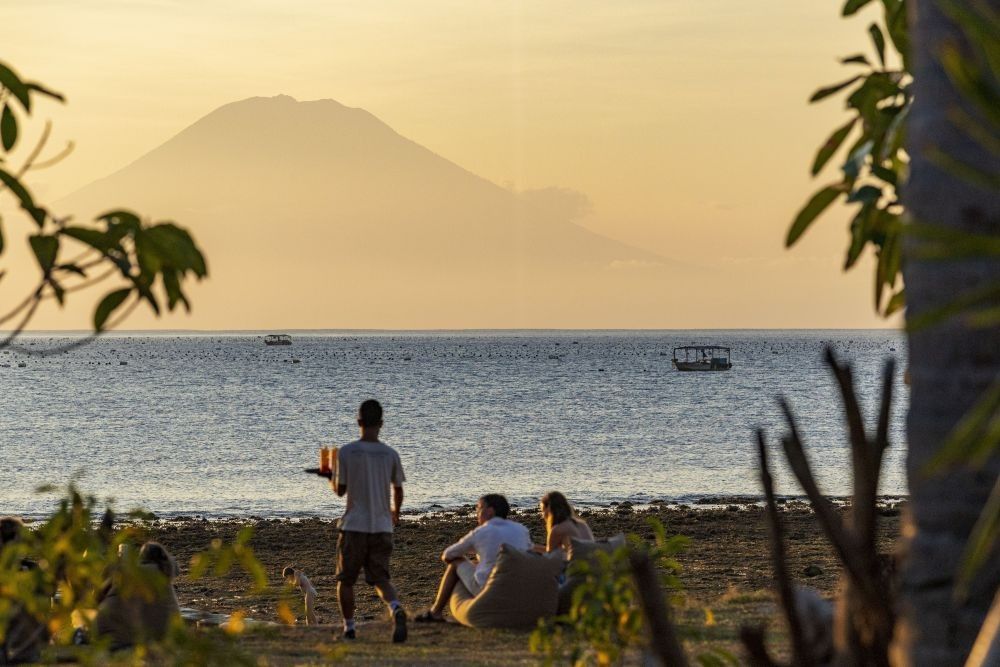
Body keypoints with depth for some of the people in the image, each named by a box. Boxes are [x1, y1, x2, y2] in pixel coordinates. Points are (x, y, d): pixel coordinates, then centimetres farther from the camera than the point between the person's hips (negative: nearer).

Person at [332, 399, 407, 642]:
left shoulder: (347, 452, -7)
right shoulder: (390, 454, 1)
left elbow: (340, 490, -1)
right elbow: (398, 491, 8)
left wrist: (332, 480, 22)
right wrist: (395, 512, 29)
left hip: (354, 526, -2)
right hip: (382, 526, 2)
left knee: (345, 579, 13)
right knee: (380, 578, 6)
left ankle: (349, 627, 12)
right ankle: (396, 609, -22)